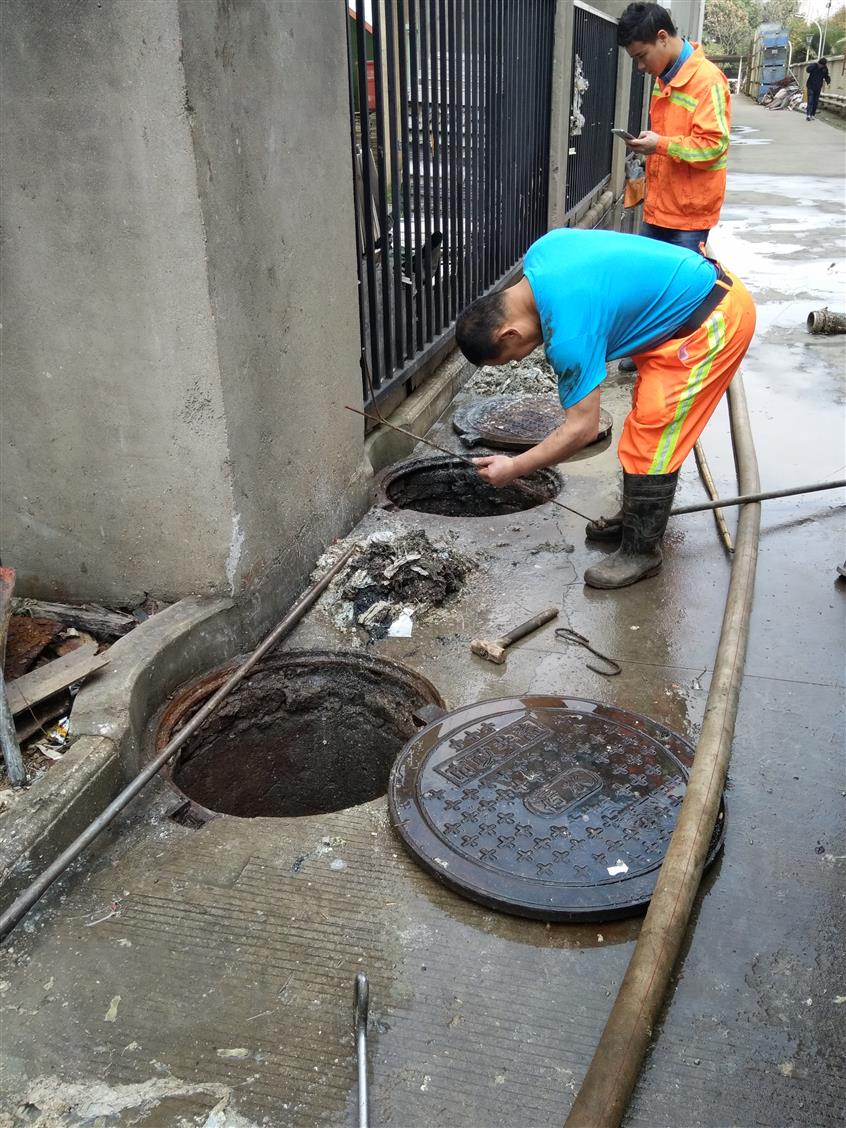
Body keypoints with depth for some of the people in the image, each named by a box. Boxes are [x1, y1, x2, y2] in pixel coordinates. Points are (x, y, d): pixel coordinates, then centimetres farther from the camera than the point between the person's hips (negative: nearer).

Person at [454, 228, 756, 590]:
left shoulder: (569, 333, -28)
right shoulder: (538, 255, -4)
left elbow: (582, 428, -23)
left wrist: (513, 468, -14)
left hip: (715, 319, -10)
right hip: (695, 291, 10)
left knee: (651, 434, -9)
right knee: (647, 418, 16)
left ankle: (641, 551, 3)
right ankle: (636, 517, 30)